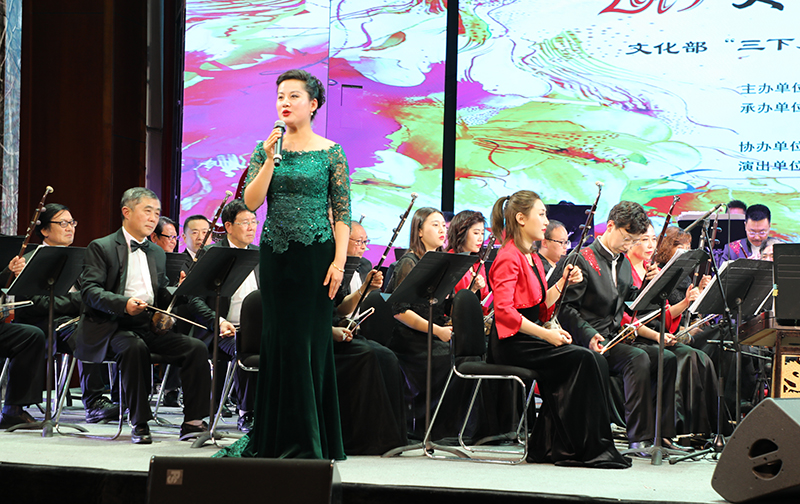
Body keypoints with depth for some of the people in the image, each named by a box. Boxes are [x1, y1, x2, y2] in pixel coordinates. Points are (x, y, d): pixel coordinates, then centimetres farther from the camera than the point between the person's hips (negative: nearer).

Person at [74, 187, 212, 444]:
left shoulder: (157, 253, 25)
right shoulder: (101, 248, 3)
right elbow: (89, 291, -10)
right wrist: (123, 304, -27)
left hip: (150, 326, 6)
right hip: (113, 326, -6)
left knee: (196, 348, -18)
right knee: (134, 347, -38)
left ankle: (193, 421, -15)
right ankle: (139, 423, -28)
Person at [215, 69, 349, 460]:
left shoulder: (331, 153, -1)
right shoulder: (266, 150, 8)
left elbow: (342, 213, -3)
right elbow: (251, 202, -3)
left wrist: (339, 261, -12)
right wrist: (270, 160, -12)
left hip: (315, 254, -3)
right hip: (275, 253, 3)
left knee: (308, 340, -3)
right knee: (279, 339, 6)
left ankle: (307, 442, 4)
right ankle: (274, 439, 13)